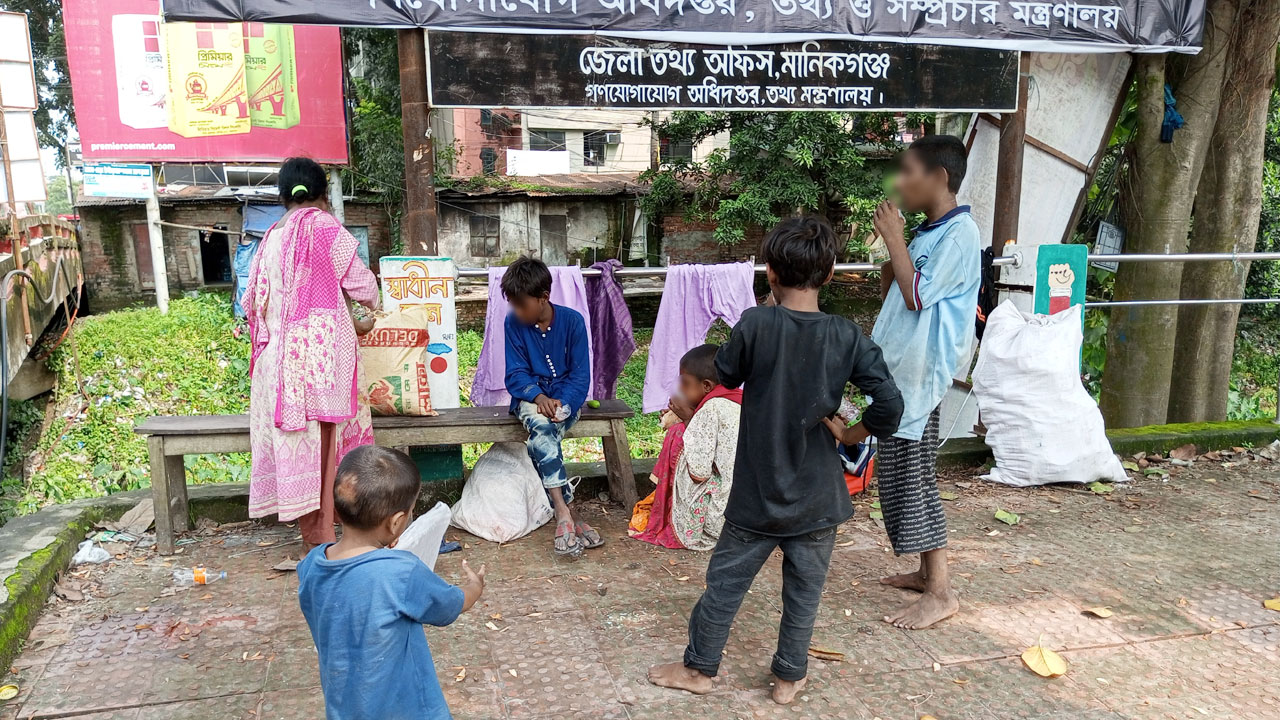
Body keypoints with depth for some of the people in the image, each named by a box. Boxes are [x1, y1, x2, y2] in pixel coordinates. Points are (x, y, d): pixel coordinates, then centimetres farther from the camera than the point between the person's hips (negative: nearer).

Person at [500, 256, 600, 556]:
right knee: (542, 426, -35)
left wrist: (561, 403, -24)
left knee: (542, 437, -34)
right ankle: (568, 513, -39)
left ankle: (562, 516, -30)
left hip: (565, 398, -1)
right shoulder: (513, 323, -3)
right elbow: (515, 374, -4)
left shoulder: (572, 320, -7)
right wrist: (538, 397, -25)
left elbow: (580, 374, -7)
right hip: (530, 396, 1)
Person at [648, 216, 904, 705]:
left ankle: (700, 668, 29)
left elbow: (725, 375, 1)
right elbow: (890, 403, -13)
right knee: (804, 590, 17)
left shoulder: (755, 325, -15)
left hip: (757, 494, -1)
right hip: (818, 497, 1)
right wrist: (860, 431, 4)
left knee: (725, 581, 14)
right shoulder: (847, 337, -10)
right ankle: (789, 676, 30)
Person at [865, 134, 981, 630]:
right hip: (901, 370, 10)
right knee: (900, 476, 14)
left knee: (914, 478, -5)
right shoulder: (929, 233, 14)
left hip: (922, 376, -10)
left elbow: (918, 295, -22)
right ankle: (927, 571, 26)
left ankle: (941, 593, 3)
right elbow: (893, 295, 19)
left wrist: (894, 239, -13)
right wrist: (889, 261, 1)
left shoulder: (959, 233, -14)